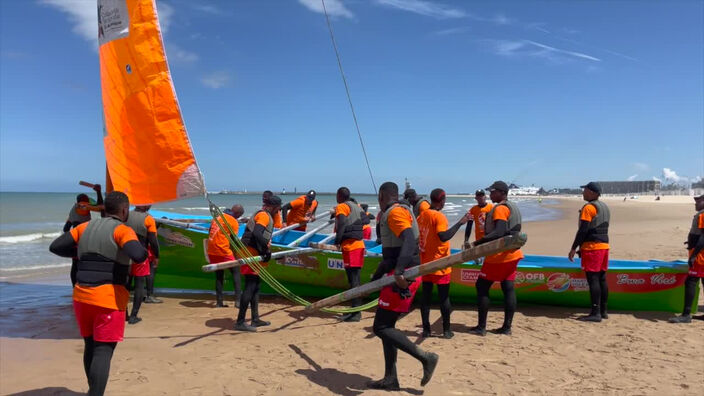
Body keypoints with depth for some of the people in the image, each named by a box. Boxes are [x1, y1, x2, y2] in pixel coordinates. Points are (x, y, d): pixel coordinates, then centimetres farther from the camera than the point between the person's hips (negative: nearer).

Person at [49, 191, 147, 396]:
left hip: (81, 295, 7)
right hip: (109, 297, -7)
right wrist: (145, 251, -2)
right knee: (104, 351, -4)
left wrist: (81, 253, 20)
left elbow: (55, 247, 11)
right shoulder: (122, 230, -8)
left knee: (91, 346, 21)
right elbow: (138, 256, -24)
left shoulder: (86, 227, 11)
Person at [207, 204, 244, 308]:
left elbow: (210, 232, 18)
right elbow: (233, 240, -6)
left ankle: (219, 301, 15)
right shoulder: (234, 222, -7)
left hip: (211, 252, 6)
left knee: (219, 276, 16)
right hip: (223, 251, -6)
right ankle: (238, 300, -1)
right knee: (236, 272, 6)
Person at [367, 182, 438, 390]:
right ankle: (390, 379, 19)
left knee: (381, 327, -6)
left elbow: (409, 240, -30)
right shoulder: (395, 213, 19)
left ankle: (425, 357, -2)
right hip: (401, 275, 10)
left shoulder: (395, 212, -12)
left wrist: (398, 271, -43)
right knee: (386, 326, 13)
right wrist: (376, 276, 35)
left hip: (403, 277, -10)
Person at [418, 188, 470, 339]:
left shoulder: (421, 216, 7)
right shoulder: (439, 217, -15)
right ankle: (446, 330, 10)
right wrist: (460, 223, -26)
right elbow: (444, 236, -29)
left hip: (425, 263, 6)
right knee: (444, 297, 4)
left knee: (426, 296, 9)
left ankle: (426, 329, 11)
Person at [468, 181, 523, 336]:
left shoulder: (500, 208, -15)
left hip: (499, 255, -9)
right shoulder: (513, 207, 16)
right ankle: (507, 327, 11)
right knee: (508, 289, 8)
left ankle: (481, 327, 0)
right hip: (511, 254, 9)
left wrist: (479, 242, -26)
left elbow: (499, 233, -26)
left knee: (482, 287, -2)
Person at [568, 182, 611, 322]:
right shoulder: (605, 207, 17)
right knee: (602, 279, 12)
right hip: (604, 245, 9)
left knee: (592, 279, -8)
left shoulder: (589, 207, -12)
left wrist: (573, 248, -14)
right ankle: (603, 311, 17)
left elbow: (583, 230, -17)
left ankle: (595, 313, -8)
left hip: (591, 247, -9)